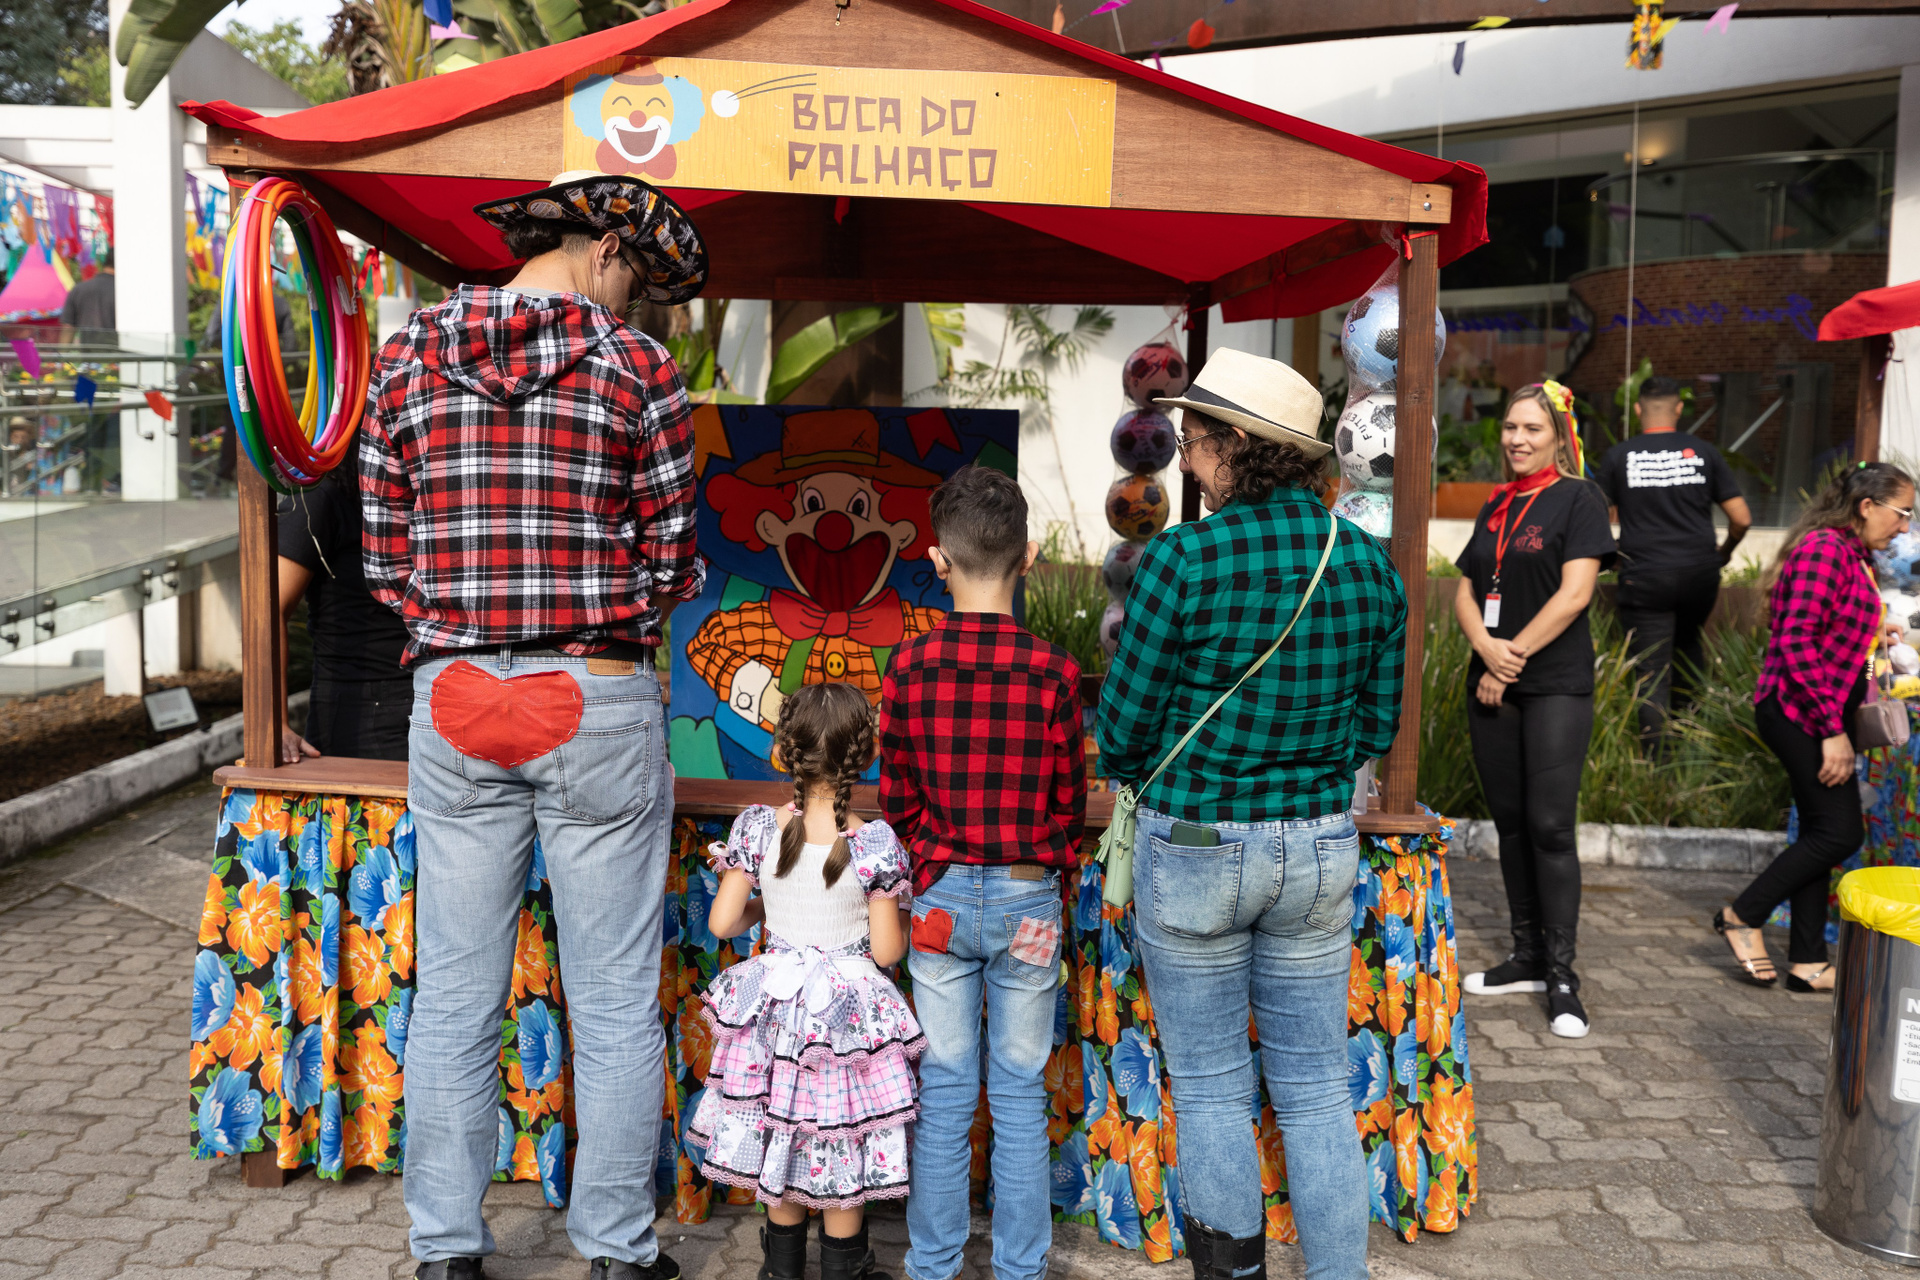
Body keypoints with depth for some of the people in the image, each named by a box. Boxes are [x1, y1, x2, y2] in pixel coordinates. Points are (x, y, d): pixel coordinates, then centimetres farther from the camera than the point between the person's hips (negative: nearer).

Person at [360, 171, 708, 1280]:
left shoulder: (407, 358, 6)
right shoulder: (638, 369, -4)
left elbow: (386, 555, 6)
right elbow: (672, 565, -2)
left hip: (453, 699, 3)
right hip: (601, 703, -3)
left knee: (454, 997, 13)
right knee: (615, 1002, 9)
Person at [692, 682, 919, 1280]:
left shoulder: (758, 827, -11)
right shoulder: (875, 843, -18)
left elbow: (722, 922, -7)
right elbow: (887, 949, -14)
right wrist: (901, 921, 7)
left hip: (775, 1002, 3)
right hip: (849, 1010, -3)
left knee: (779, 1133, 18)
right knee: (843, 1139, 14)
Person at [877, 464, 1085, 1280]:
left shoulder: (908, 667, -8)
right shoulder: (1054, 672, -11)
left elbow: (896, 798, 0)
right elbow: (1070, 801, -2)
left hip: (939, 896, 1)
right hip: (1027, 900, -1)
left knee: (943, 1093, 11)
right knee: (1022, 1094, 11)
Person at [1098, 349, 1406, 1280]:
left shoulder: (1184, 559, -17)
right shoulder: (1368, 563, -1)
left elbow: (1123, 727, -9)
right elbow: (1377, 725, 7)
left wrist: (1149, 778, 12)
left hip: (1193, 851, -4)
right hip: (1321, 847, 4)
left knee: (1210, 1087, 13)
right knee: (1316, 1088, 15)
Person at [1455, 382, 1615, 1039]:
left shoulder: (1579, 497, -3)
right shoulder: (1495, 505, 15)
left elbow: (1575, 593, -12)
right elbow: (1465, 592, 12)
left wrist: (1514, 655, -12)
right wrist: (1487, 650, -7)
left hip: (1556, 685, -6)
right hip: (1491, 687, 6)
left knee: (1550, 826, -8)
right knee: (1510, 823, 10)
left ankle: (1561, 976, 0)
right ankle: (1527, 957, 21)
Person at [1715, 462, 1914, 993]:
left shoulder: (1852, 555, 16)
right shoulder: (1823, 549, -15)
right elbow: (1797, 644, -22)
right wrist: (1833, 729, -22)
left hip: (1819, 715, 10)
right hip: (1799, 711, -10)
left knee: (1822, 833, 10)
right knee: (1840, 832, -8)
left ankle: (1807, 963, 16)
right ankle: (1742, 916, 5)